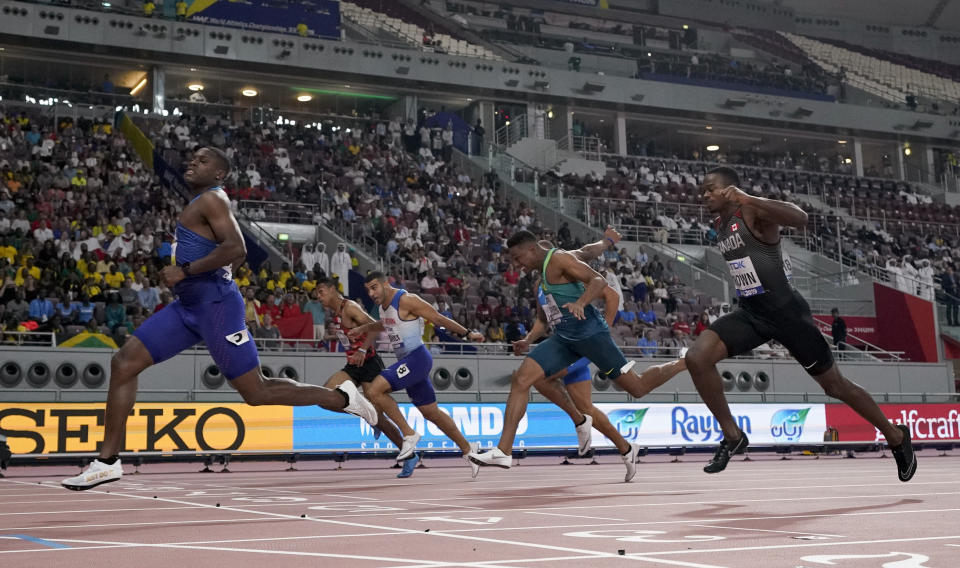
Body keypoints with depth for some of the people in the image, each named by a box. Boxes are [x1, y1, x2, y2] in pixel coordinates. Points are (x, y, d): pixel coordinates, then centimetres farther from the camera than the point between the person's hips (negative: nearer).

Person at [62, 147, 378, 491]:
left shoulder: (211, 199, -10)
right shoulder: (202, 203, 19)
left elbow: (236, 249, -25)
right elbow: (237, 253, 27)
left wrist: (185, 270, -22)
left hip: (215, 305, -10)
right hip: (189, 305, 10)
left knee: (256, 393, -7)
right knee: (124, 363, 1)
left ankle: (342, 398, 8)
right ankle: (108, 461, 4)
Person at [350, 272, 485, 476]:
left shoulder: (406, 300, -15)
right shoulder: (383, 305, 11)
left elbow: (438, 318, -12)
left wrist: (467, 333, -12)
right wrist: (362, 329, 22)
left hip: (416, 358, -9)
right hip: (406, 361, 9)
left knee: (374, 390, -20)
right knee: (431, 412, 15)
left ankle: (409, 435, -10)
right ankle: (468, 449, 28)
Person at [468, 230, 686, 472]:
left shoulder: (559, 259, -11)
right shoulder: (545, 269, 16)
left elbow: (599, 281, -19)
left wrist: (580, 303, -38)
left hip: (588, 332, -9)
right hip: (563, 338, 9)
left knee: (638, 388, -1)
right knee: (521, 379, -7)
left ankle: (684, 364, 23)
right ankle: (503, 451, -9)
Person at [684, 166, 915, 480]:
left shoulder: (754, 211, -16)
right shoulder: (719, 224, 8)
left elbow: (800, 219, -36)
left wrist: (748, 199, -46)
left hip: (785, 311, -7)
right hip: (749, 312, 7)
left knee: (834, 385, 6)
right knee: (696, 358, -15)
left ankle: (896, 436, 28)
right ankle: (733, 436, -1)